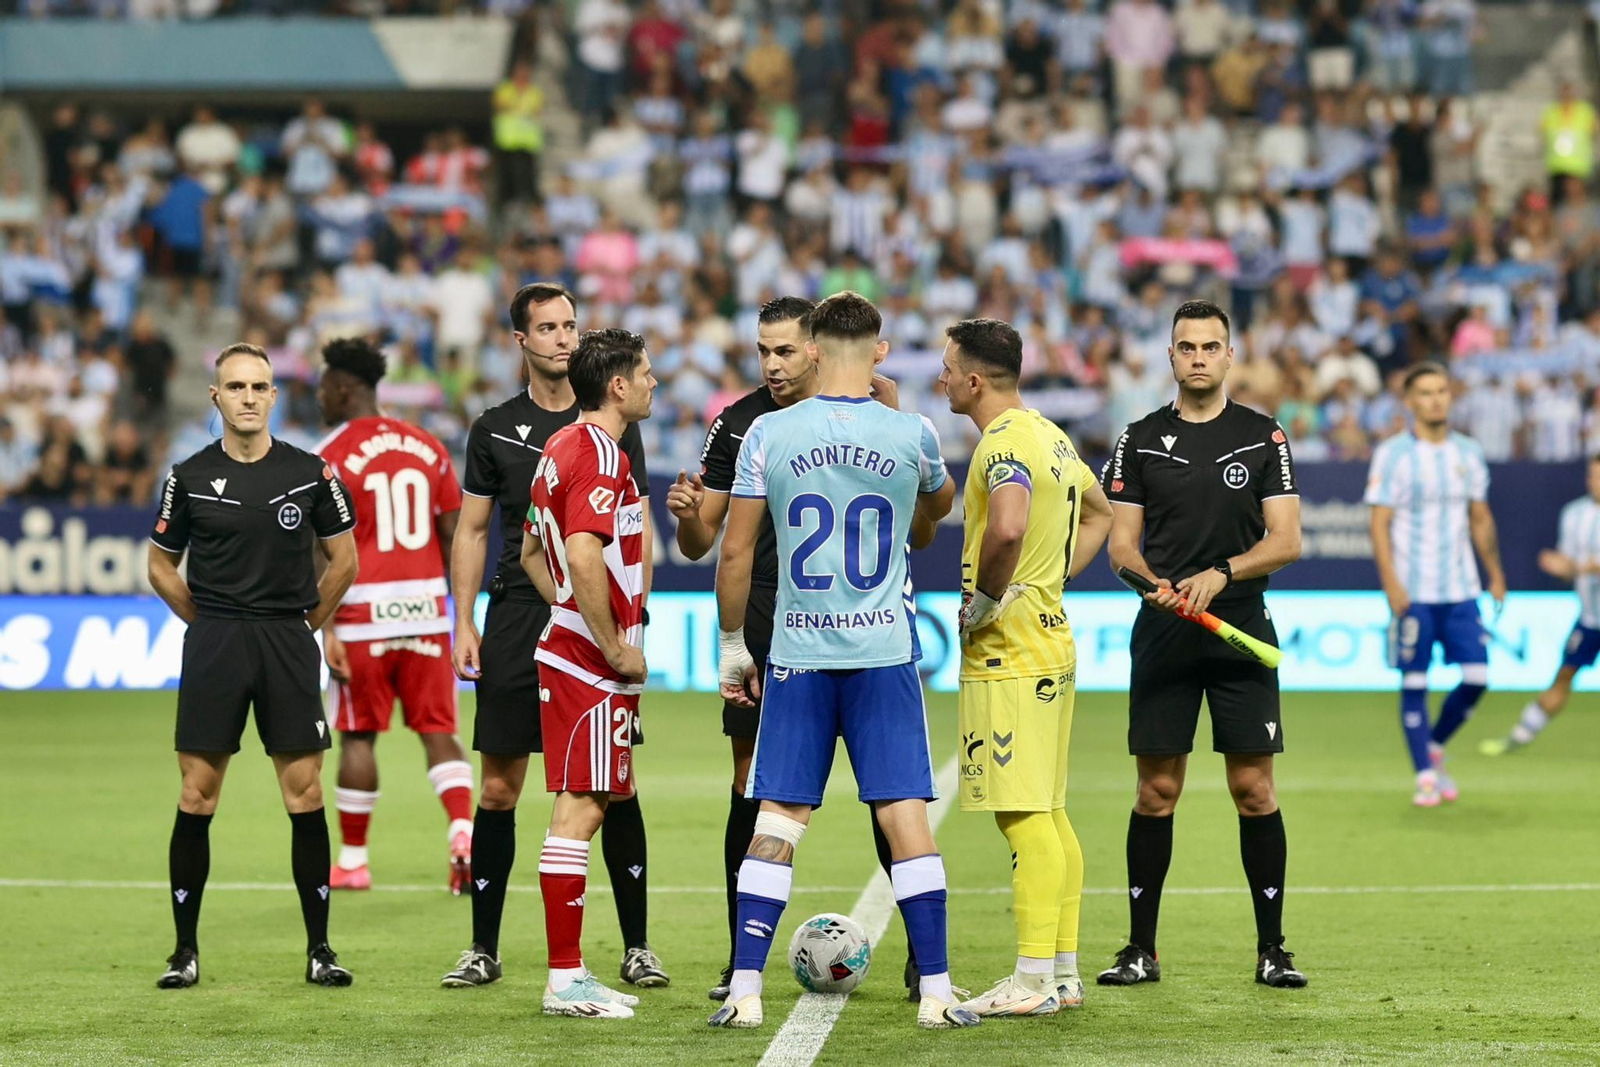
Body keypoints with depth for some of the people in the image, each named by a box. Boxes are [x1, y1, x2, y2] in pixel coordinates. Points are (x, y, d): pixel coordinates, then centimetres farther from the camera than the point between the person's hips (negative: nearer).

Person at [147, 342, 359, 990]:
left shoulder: (309, 473, 2)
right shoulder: (190, 477, 2)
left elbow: (343, 560, 12)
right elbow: (161, 566, 13)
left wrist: (307, 623, 8)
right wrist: (208, 623, 9)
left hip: (289, 643, 0)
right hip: (213, 645, 0)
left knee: (305, 795, -1)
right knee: (197, 798, -1)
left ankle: (319, 949, 6)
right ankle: (185, 951, 6)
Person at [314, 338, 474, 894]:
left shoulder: (332, 457, -6)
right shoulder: (427, 447, 9)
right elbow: (455, 537, 10)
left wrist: (325, 628, -9)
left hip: (364, 617, -4)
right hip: (426, 610, 4)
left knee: (357, 736, 6)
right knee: (438, 731, 5)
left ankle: (352, 860, 14)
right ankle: (464, 833, -14)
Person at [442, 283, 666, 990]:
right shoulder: (496, 429, 8)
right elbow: (471, 532, 11)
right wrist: (464, 626, 1)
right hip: (516, 617, 1)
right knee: (498, 787, 1)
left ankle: (636, 946, 4)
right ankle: (484, 949, 8)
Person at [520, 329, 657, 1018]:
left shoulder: (560, 447, 16)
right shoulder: (599, 454, -15)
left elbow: (533, 553, 24)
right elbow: (584, 556, -26)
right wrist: (617, 648, -18)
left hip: (567, 647, 10)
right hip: (593, 667, -10)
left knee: (581, 807, 12)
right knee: (581, 808, -8)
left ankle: (568, 973, 16)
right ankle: (566, 980, -7)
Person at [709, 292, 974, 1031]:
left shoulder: (769, 435, -3)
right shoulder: (912, 435, -2)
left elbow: (735, 553, 0)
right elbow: (939, 506, 22)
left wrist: (733, 646, 12)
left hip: (796, 656, 1)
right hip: (884, 653, -1)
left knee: (775, 823, 5)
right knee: (906, 817, 0)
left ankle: (745, 991, 3)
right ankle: (936, 992, 0)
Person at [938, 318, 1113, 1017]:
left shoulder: (1004, 443, -16)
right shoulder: (1049, 435, 15)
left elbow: (1008, 527, -36)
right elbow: (1098, 515, 30)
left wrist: (984, 597, -20)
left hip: (1008, 655, -10)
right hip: (1050, 644, 10)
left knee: (1024, 818, -9)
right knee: (1048, 815, 12)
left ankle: (1033, 981, -9)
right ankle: (1064, 972, 15)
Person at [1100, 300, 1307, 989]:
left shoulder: (1264, 439, 4)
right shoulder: (1139, 442, 7)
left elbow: (1286, 540, -1)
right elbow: (1120, 544, 6)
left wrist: (1220, 574, -16)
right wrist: (1154, 582, -15)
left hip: (1242, 631, -1)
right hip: (1162, 635, 1)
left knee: (1254, 789, -2)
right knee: (1156, 790, 1)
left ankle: (1271, 949, 5)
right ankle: (1141, 950, 8)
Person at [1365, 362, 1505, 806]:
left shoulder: (1469, 453, 9)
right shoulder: (1392, 454, -5)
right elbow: (1380, 523, -7)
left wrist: (1496, 576, 14)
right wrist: (1391, 583, -15)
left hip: (1461, 590, 4)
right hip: (1413, 593, -4)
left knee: (1476, 678, -2)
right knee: (1415, 683, -3)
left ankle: (1435, 747, 20)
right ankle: (1425, 776, 7)